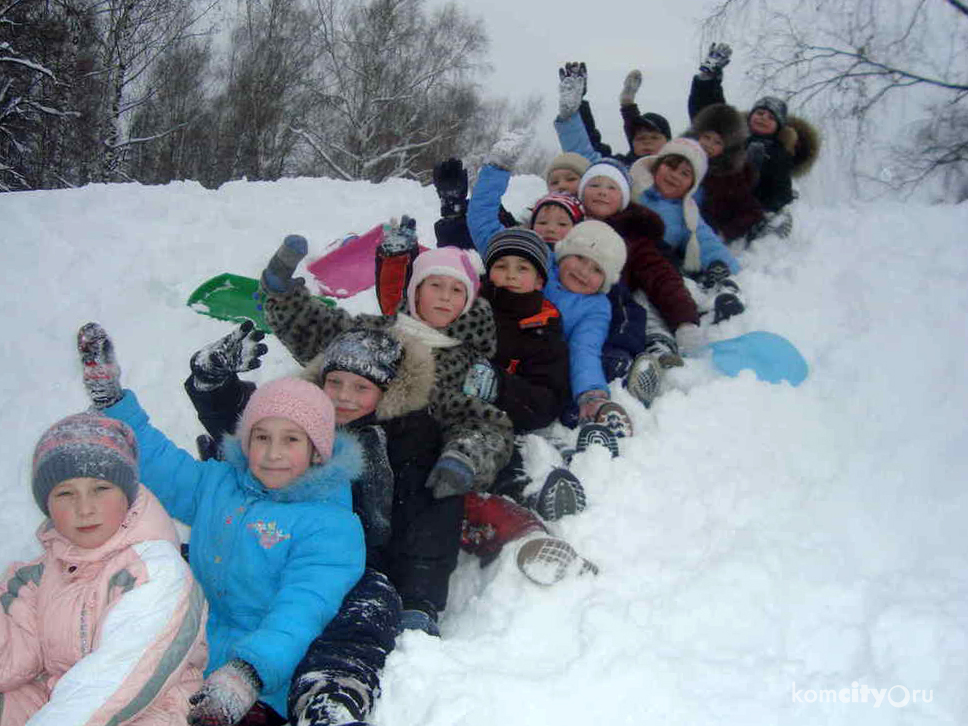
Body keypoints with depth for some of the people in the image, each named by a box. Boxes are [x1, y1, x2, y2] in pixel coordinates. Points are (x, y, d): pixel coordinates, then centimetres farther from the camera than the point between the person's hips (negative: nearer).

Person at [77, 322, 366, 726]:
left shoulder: (332, 526, -7)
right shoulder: (216, 485, 13)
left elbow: (300, 611, -19)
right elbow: (154, 460, 25)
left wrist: (248, 673, -36)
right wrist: (108, 395, 18)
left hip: (262, 692, -5)